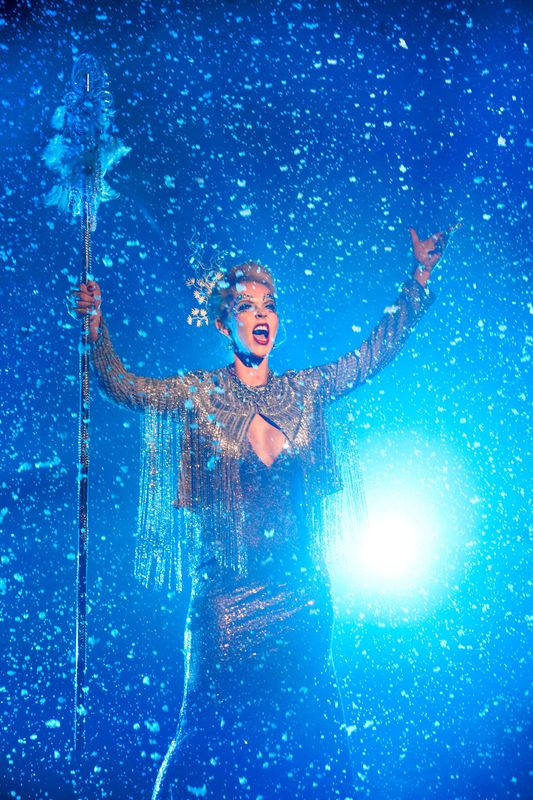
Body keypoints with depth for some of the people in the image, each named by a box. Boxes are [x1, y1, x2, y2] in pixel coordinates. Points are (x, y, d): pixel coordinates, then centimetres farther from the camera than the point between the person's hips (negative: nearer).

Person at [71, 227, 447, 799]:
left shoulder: (305, 390, 4)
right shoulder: (199, 394, -2)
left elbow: (375, 353, 8)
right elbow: (123, 386, -7)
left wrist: (419, 275, 5)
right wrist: (96, 327, -22)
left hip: (301, 589, 3)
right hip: (226, 591, -3)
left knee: (305, 719, 14)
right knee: (219, 715, 7)